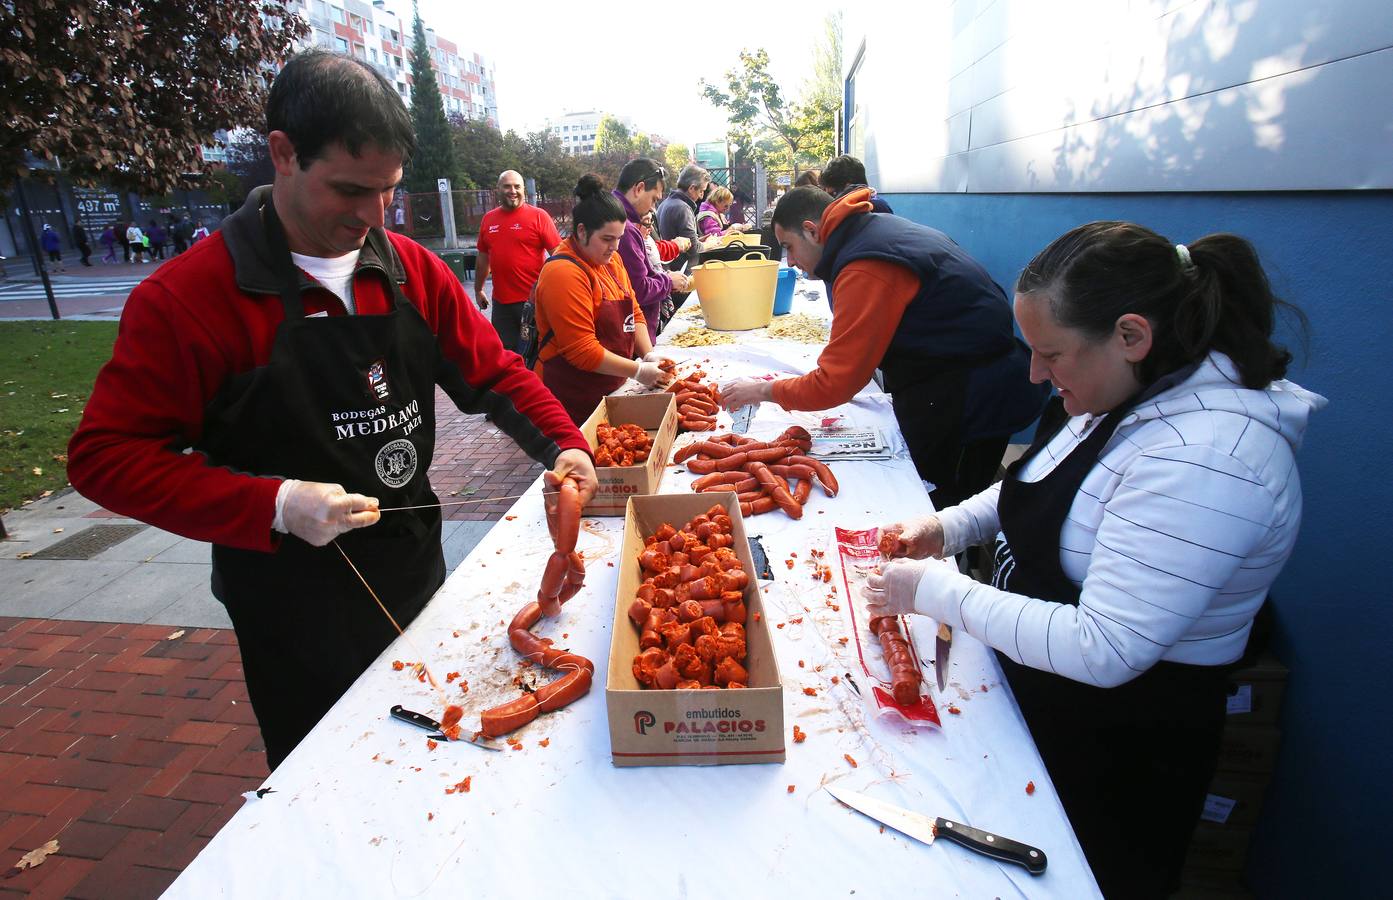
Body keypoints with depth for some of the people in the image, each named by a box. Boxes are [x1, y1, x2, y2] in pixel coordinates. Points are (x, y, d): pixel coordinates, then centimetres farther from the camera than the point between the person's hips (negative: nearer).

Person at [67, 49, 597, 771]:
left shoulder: (413, 270, -3)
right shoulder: (186, 297, -17)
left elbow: (494, 374, 2)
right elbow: (106, 455, -15)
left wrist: (563, 445, -15)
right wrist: (275, 505, -26)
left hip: (416, 576, 5)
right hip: (296, 617, -4)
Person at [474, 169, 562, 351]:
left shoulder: (538, 216, -6)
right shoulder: (488, 218, 8)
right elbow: (483, 257, 17)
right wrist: (478, 289, 22)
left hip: (533, 300, -4)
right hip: (501, 302, 5)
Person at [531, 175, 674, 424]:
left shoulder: (610, 259, 8)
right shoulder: (564, 273, -20)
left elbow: (634, 313, 11)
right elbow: (582, 351, -22)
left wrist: (649, 355, -5)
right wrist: (638, 371, -18)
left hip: (610, 389, 8)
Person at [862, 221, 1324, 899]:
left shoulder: (1207, 459, -32)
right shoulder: (1132, 390, -3)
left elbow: (1101, 651, -33)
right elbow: (1042, 488, 14)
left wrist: (936, 591, -26)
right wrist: (948, 526, -2)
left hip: (1110, 744, -8)